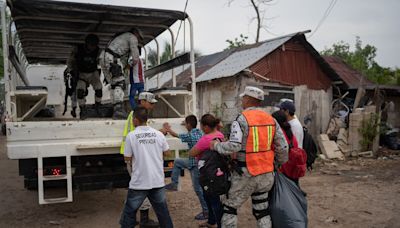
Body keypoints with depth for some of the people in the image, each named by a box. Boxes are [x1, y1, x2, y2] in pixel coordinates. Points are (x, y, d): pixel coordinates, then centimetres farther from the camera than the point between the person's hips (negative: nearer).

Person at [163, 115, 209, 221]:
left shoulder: (189, 135, -16)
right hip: (193, 161, 9)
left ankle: (206, 212, 8)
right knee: (177, 162, 23)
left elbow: (175, 135, -1)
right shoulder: (199, 132, 1)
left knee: (198, 188, 0)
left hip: (195, 164, -9)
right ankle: (174, 184, 28)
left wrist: (168, 129, 16)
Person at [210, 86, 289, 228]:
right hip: (266, 174, 6)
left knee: (229, 208, 11)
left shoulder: (241, 119, -13)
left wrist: (216, 145, -8)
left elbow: (233, 147, -25)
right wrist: (280, 162, 21)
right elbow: (282, 147, 4)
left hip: (246, 175, -5)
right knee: (262, 210, 17)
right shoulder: (270, 119, 4)